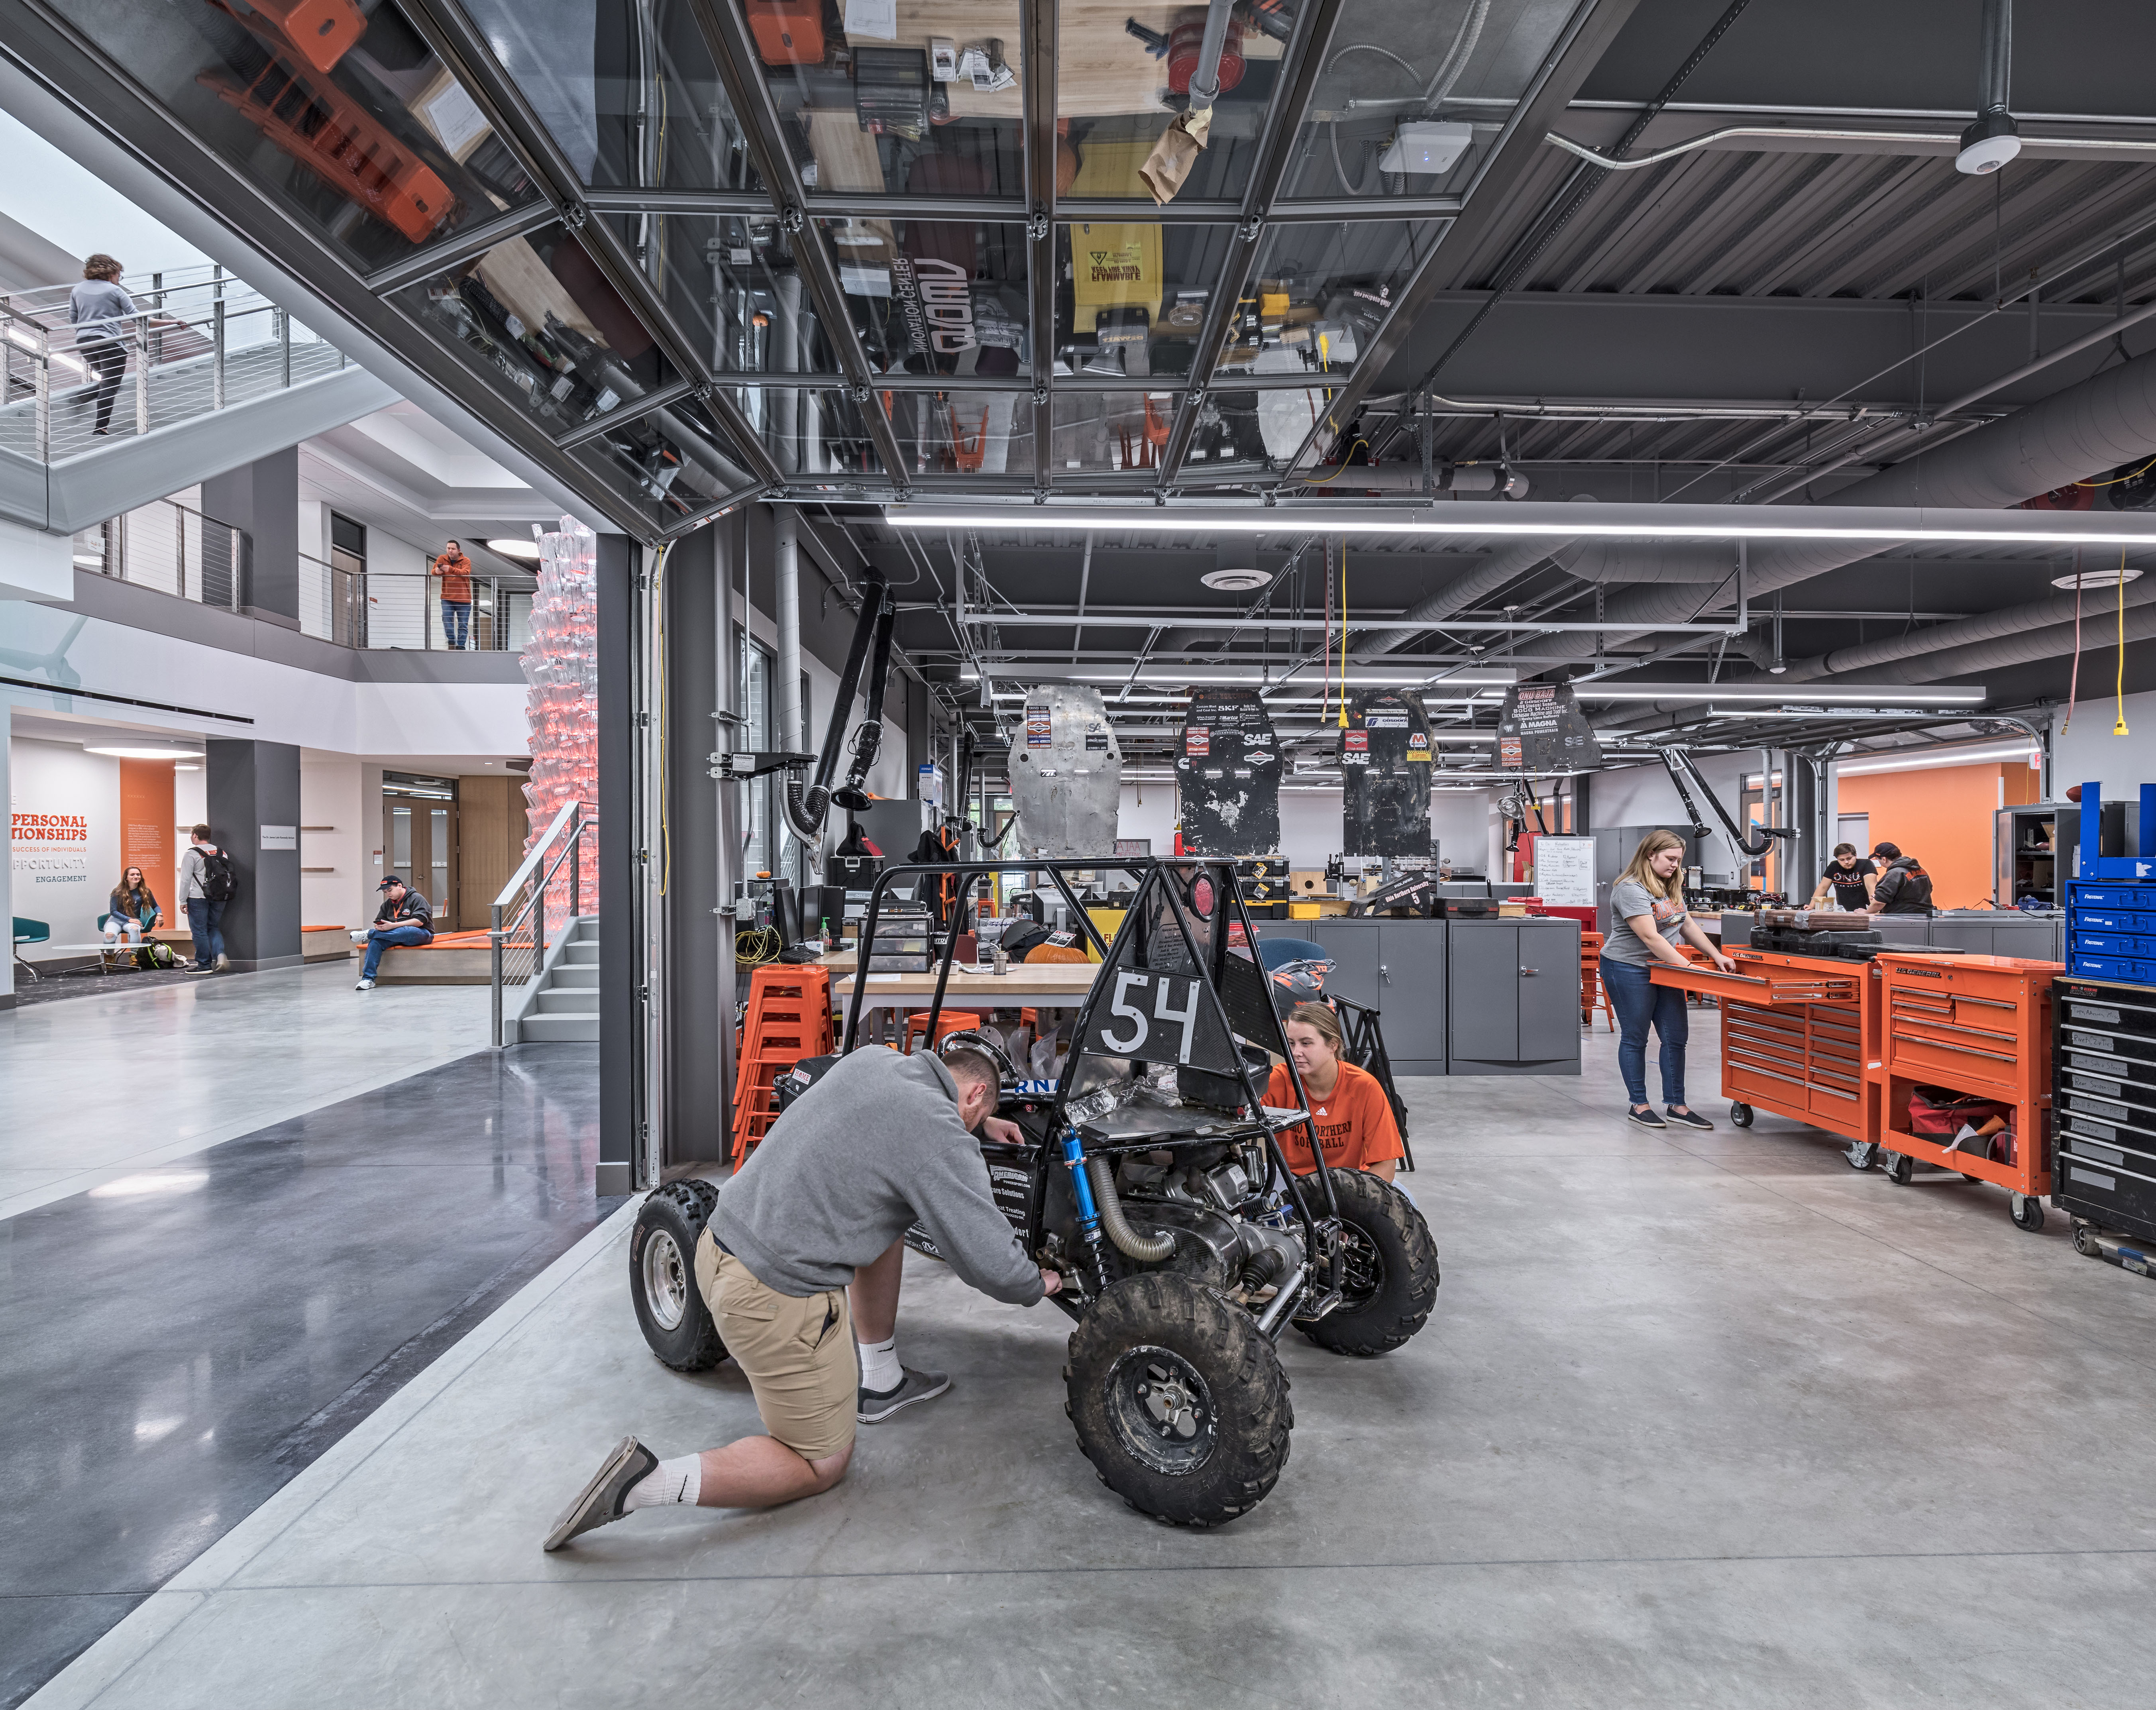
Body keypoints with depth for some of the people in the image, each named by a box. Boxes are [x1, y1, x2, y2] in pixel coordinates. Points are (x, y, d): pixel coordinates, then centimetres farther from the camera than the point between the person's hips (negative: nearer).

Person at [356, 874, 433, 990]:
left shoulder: (416, 899, -5)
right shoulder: (387, 904, 18)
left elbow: (420, 921, -19)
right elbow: (379, 921, 18)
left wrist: (393, 926, -26)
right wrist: (379, 927, -10)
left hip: (421, 934, -6)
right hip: (397, 936, 6)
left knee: (406, 931, -40)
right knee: (376, 941, -23)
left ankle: (369, 933, -25)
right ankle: (368, 979, -27)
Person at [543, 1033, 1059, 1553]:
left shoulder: (869, 1058, 5)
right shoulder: (942, 1136, -16)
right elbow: (991, 1265, -12)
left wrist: (977, 1125, 33)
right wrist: (1037, 1284, 9)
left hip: (719, 1244, 9)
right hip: (777, 1299, -9)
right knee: (822, 1466, 11)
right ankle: (648, 1482, -4)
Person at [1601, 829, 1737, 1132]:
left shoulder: (1670, 887, 12)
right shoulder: (1631, 889, -18)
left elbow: (1687, 925, 18)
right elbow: (1651, 938, -23)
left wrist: (1717, 956, 9)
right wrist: (1688, 967, -24)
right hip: (1629, 970, -8)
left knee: (1676, 1037, 5)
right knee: (1635, 1038, 2)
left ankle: (1676, 1105, 13)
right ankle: (1639, 1105, 12)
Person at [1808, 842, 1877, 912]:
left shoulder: (1866, 865, -7)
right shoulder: (1834, 866, 5)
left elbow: (1871, 886, -19)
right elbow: (1823, 887, 8)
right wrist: (1811, 906, -1)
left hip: (1864, 910, -3)